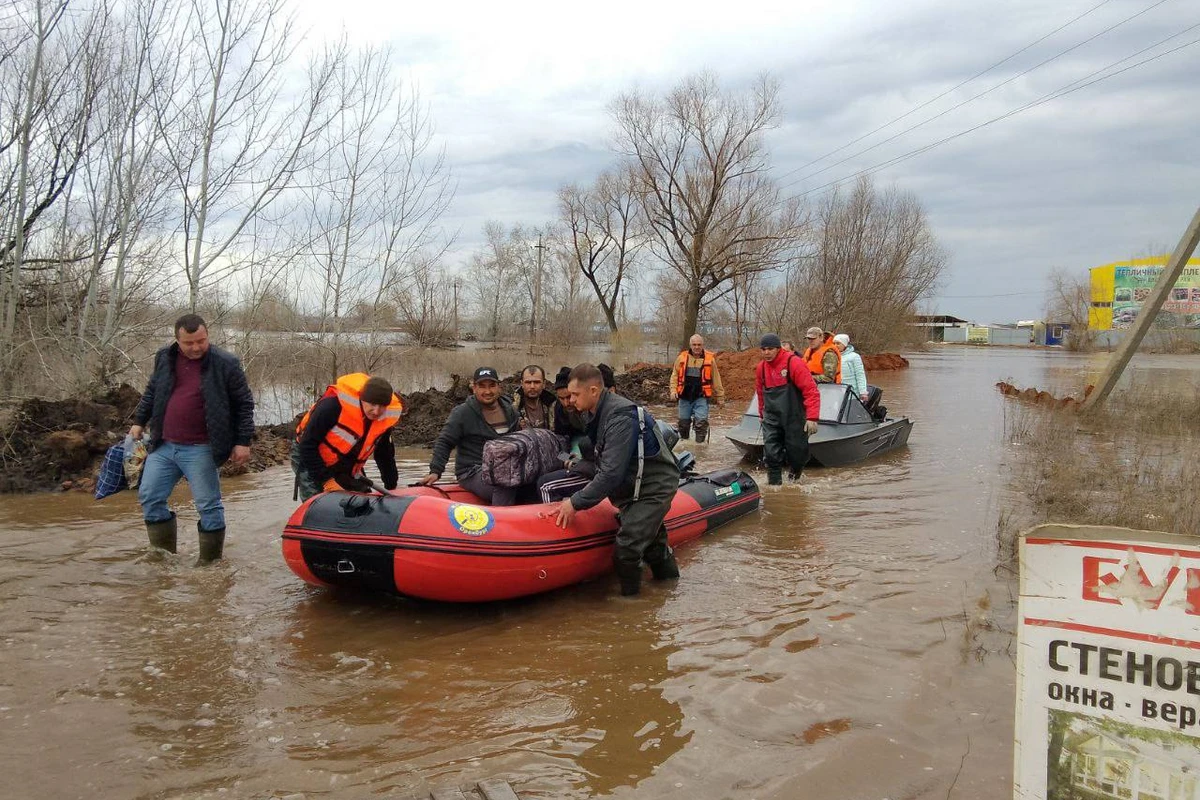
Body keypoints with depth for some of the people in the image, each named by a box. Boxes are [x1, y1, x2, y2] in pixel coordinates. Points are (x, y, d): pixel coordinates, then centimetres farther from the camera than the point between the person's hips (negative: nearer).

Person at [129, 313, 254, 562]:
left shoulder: (225, 364, -9)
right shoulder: (164, 358, 5)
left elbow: (244, 404, -4)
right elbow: (151, 393, 22)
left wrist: (242, 441, -7)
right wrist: (139, 422, 18)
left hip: (200, 451, -5)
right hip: (163, 446, 6)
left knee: (208, 505, 0)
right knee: (149, 497, 10)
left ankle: (210, 561, 14)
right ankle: (163, 554, 25)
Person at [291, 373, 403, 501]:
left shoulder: (387, 417, -15)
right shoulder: (332, 405, -33)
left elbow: (385, 455, 5)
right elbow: (307, 445, -25)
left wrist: (392, 487, 6)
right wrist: (327, 479, -25)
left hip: (347, 469, 6)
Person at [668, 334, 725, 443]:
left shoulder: (710, 359, 0)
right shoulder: (682, 358, 3)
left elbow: (716, 379, 5)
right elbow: (675, 376, 10)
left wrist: (720, 397, 7)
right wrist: (673, 390, -3)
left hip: (701, 397, -2)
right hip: (685, 397, 2)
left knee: (702, 421, -13)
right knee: (683, 422, 11)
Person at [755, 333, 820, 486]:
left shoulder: (794, 362, -14)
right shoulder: (761, 368, 5)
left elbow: (811, 390, -16)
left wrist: (812, 417, -20)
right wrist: (762, 414, 24)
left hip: (794, 418, -4)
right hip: (771, 419, 4)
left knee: (796, 452, 6)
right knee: (771, 454, -5)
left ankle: (795, 476, 34)